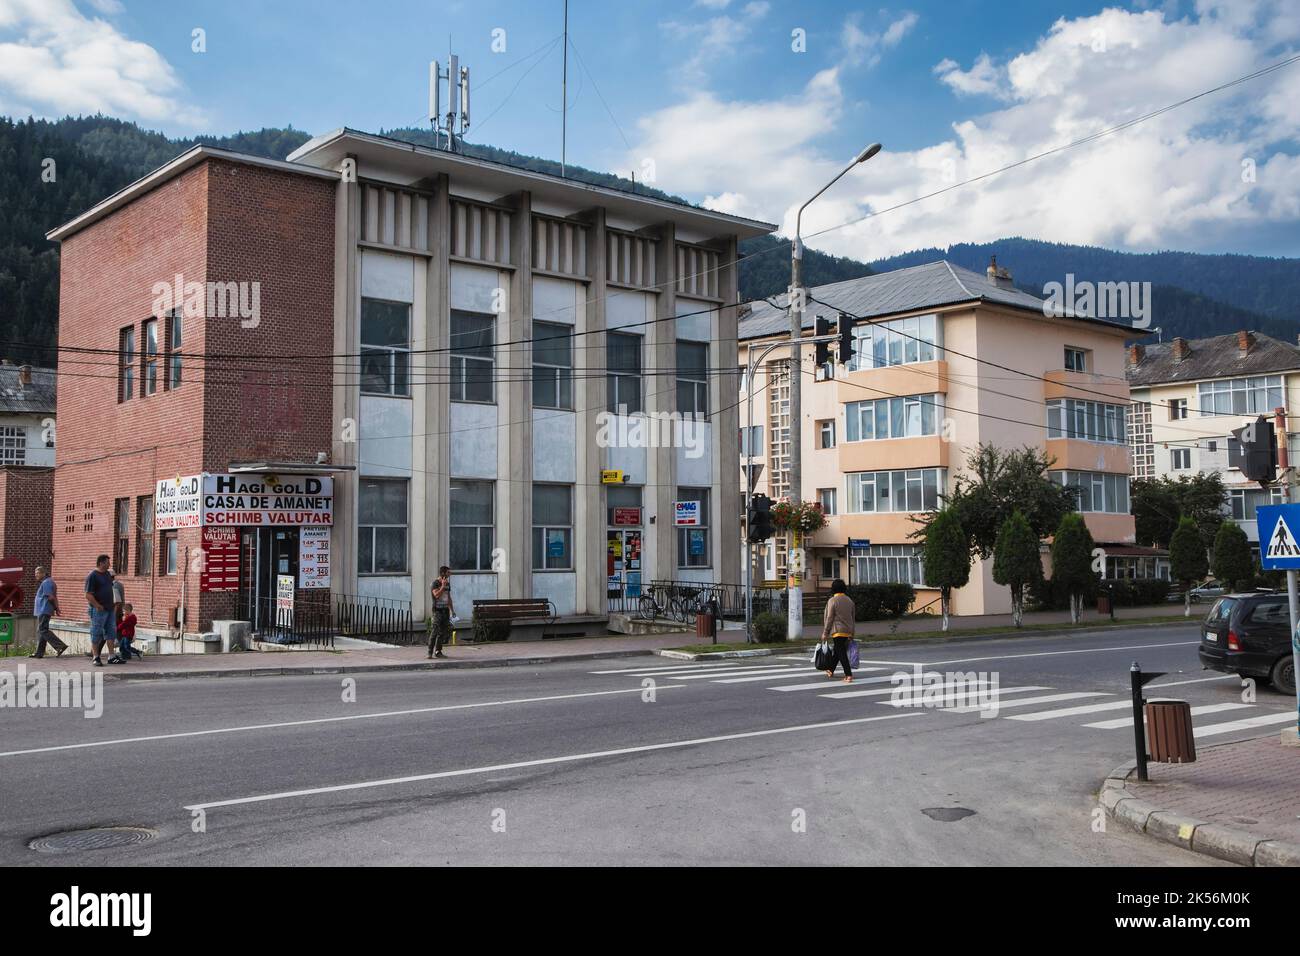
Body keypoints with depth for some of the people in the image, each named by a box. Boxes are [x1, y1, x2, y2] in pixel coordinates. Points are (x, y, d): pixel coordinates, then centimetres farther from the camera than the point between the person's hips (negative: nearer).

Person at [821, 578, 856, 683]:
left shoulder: (832, 601, -12)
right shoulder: (849, 600, 8)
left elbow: (829, 618, -12)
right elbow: (853, 617, 13)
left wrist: (825, 633, -4)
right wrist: (852, 633, 21)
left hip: (838, 630, -7)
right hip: (848, 630, 7)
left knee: (841, 653, -5)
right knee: (837, 651, 20)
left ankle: (849, 675, -13)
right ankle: (831, 670, 33)